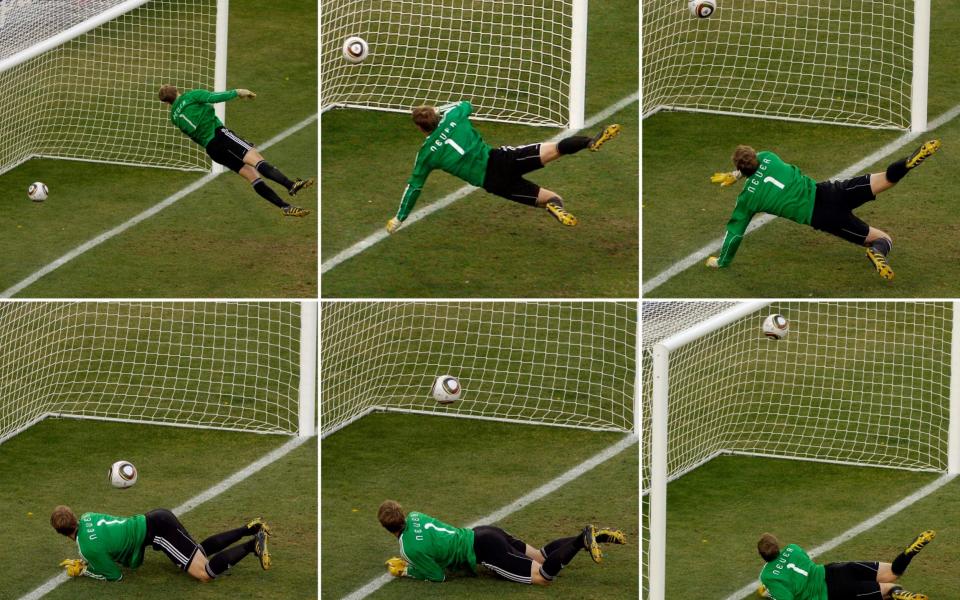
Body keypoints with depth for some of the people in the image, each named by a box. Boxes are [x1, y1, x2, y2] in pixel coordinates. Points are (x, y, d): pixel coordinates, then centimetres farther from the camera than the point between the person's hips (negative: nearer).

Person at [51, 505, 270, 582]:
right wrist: (84, 562, 16)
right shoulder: (87, 517, 9)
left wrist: (84, 571, 5)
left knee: (205, 573, -14)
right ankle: (251, 529, 21)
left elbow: (115, 575, -5)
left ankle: (254, 544, -15)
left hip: (157, 532, -9)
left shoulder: (89, 548, -16)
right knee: (203, 551, 28)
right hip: (155, 520, 9)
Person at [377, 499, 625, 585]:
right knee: (541, 555, 20)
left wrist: (407, 571, 4)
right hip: (485, 534, 8)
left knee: (543, 576, -9)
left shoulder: (411, 548, -16)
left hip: (484, 551, -8)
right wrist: (406, 562, 17)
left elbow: (438, 575, -6)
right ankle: (595, 536, 11)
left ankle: (583, 540, -16)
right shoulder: (415, 517, 9)